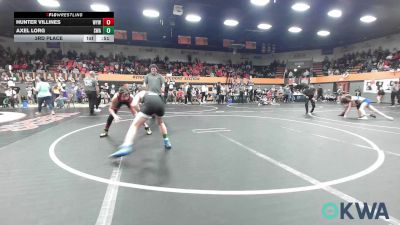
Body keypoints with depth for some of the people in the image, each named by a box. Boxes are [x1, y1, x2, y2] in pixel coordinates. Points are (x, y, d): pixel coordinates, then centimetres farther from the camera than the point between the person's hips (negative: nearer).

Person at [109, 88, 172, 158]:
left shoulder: (139, 94, 30)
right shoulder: (154, 93, 44)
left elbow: (134, 105, 12)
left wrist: (140, 110, 27)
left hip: (150, 104, -4)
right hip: (160, 103, 4)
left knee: (134, 125, 3)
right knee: (160, 123, 35)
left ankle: (126, 147, -15)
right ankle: (167, 142, 33)